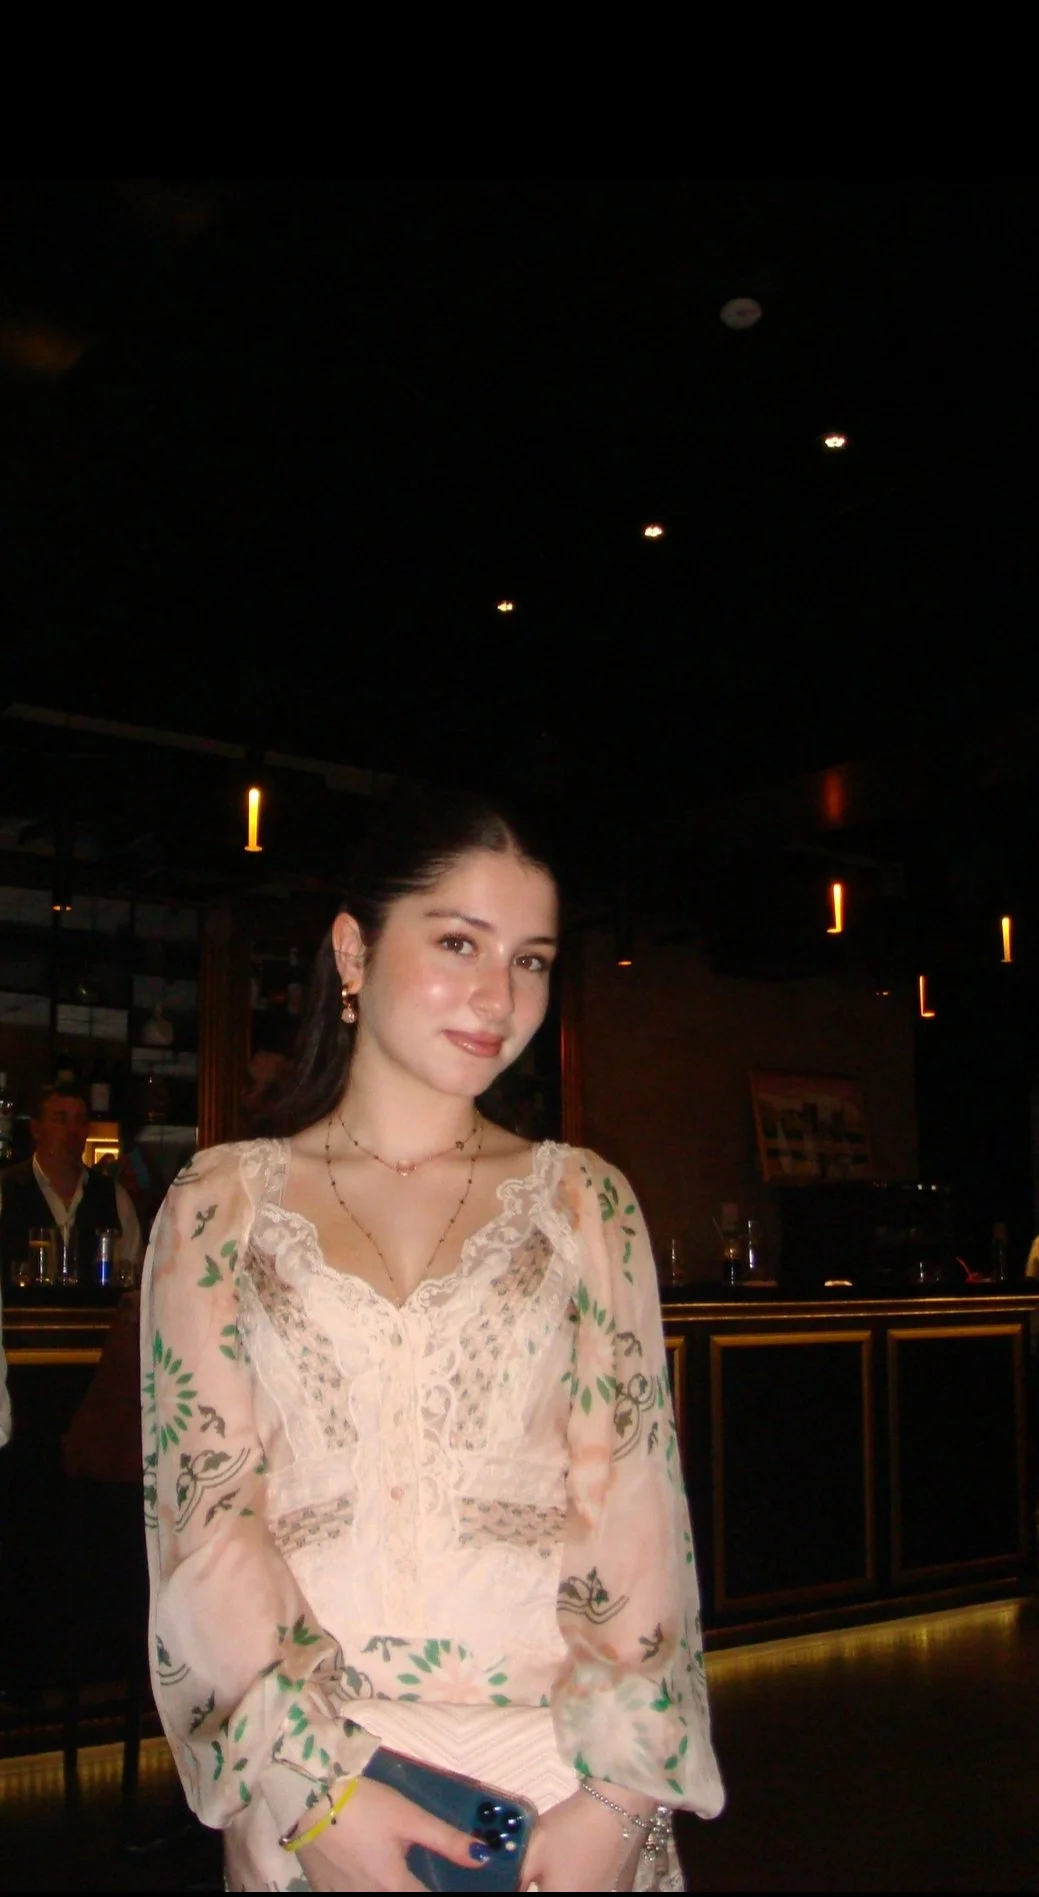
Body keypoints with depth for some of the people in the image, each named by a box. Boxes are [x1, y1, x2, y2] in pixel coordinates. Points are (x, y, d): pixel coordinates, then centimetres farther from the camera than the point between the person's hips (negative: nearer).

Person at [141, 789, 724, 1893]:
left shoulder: (583, 1199, 4)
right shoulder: (222, 1202, 1)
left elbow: (631, 1489, -3)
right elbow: (206, 1500, -5)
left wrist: (621, 1792, -13)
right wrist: (317, 1782, -14)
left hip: (563, 1759, 1)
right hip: (307, 1797, 0)